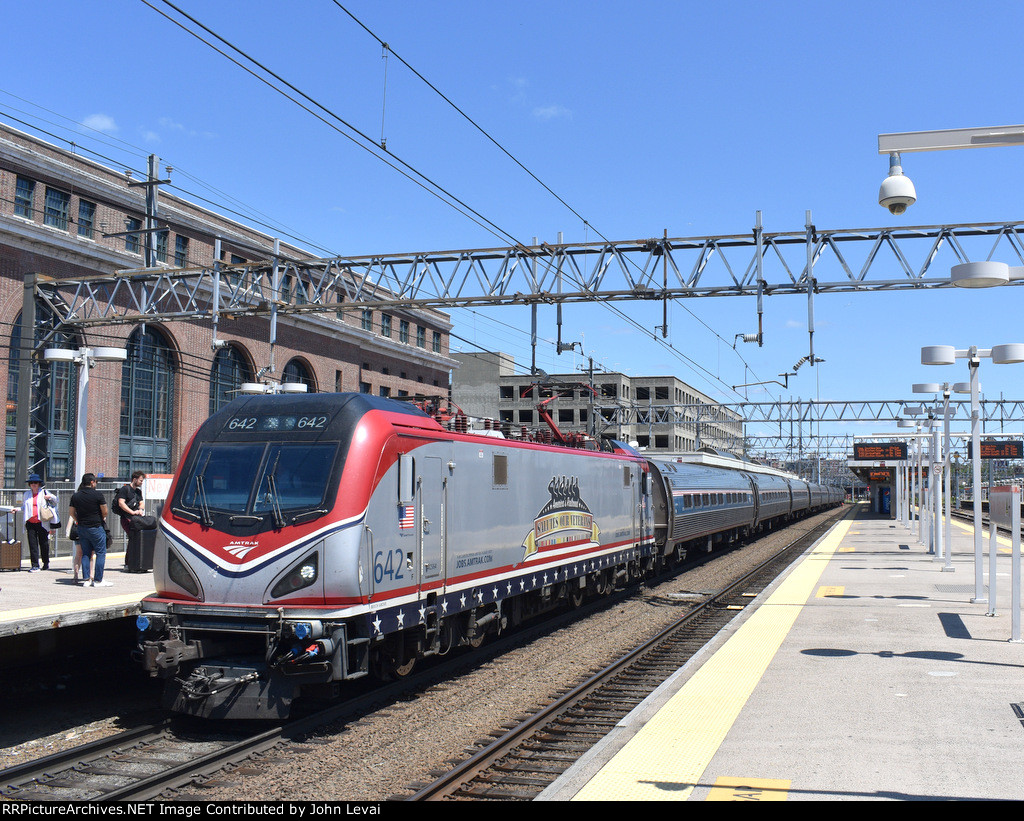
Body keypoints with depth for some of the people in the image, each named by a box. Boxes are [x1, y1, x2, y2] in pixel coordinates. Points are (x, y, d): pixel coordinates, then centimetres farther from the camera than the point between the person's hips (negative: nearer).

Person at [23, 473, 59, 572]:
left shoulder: (44, 493, 6)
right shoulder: (26, 494, 15)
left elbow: (55, 500, 15)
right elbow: (23, 507, 27)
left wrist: (50, 497, -4)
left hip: (42, 523, -2)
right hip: (30, 523, 2)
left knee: (44, 544, 4)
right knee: (32, 544, -4)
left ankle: (46, 563, 20)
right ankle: (35, 565, -2)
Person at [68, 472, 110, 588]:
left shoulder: (76, 496, 5)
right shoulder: (97, 495, -11)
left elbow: (71, 512, 10)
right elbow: (105, 511, -8)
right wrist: (103, 518, 12)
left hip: (82, 528, 6)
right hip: (96, 527, -6)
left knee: (86, 553, 13)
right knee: (100, 553, 1)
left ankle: (85, 579, 9)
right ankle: (98, 580, -2)